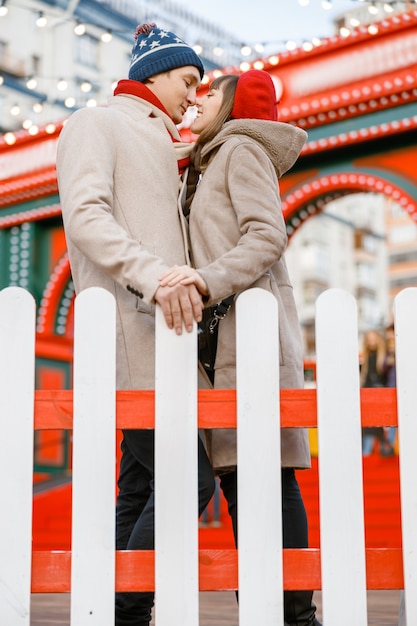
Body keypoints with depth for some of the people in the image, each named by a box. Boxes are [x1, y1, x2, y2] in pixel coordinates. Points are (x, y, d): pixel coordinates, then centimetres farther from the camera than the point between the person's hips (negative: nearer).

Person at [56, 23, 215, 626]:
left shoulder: (159, 146, 30)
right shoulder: (95, 124, 3)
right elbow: (86, 216, -15)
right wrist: (156, 276, -27)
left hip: (161, 327, 9)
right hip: (131, 324, -9)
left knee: (141, 486, 5)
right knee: (187, 476, -15)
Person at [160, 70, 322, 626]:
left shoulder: (243, 150, 1)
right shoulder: (215, 166, 28)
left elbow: (268, 236, -13)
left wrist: (210, 278, -27)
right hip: (229, 335, 9)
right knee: (234, 473, 4)